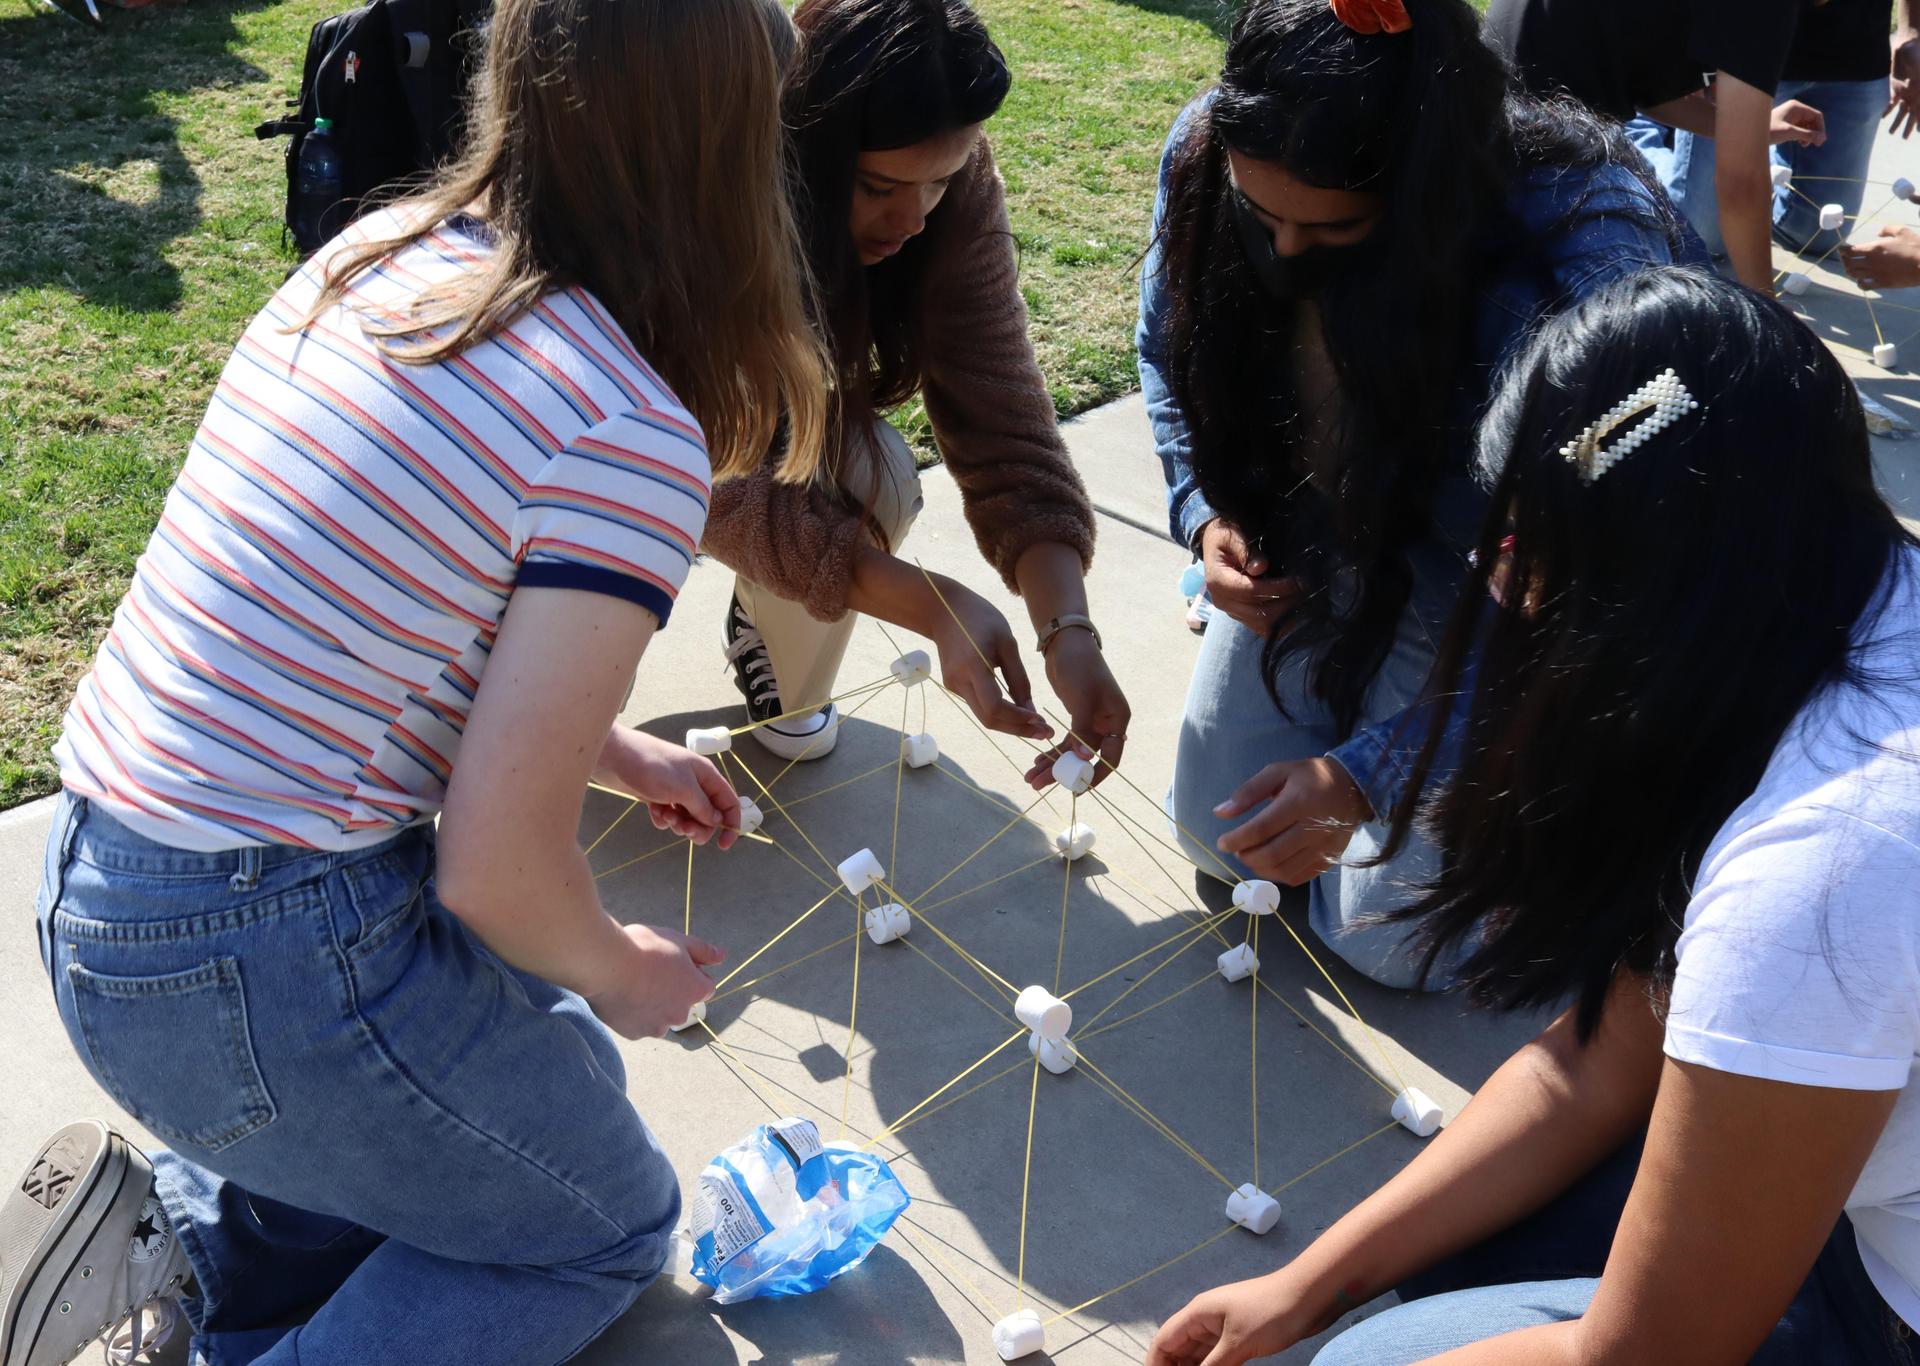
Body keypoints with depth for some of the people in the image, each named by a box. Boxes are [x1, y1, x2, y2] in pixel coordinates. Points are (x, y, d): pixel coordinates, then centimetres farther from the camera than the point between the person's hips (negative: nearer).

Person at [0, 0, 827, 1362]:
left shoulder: (373, 252, 2)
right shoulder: (633, 439, -21)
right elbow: (497, 866, -19)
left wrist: (614, 751, 20)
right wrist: (618, 974, 3)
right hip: (259, 966, -8)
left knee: (549, 1081, 26)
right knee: (611, 1223, 17)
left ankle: (168, 1231, 15)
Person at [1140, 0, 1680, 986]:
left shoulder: (1583, 264, -36)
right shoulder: (1205, 154, -21)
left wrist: (1369, 774, -32)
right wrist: (1204, 517, -15)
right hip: (1311, 541, 5)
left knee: (1389, 934, -1)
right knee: (1222, 832, 10)